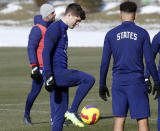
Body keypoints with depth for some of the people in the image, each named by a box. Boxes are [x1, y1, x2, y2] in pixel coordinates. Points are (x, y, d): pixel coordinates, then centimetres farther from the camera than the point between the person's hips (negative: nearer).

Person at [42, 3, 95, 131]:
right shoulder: (55, 28, -9)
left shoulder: (63, 30, 21)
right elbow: (46, 52, -17)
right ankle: (72, 111, -13)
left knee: (60, 114, 6)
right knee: (89, 79, -20)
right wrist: (49, 76, -23)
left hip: (61, 73, 10)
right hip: (56, 72, -10)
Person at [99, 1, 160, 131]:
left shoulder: (111, 34, 4)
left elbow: (105, 62, 3)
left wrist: (102, 85, 11)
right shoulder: (142, 33, -1)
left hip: (118, 83, 2)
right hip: (137, 82, -2)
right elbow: (150, 61, -4)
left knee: (119, 120, 5)